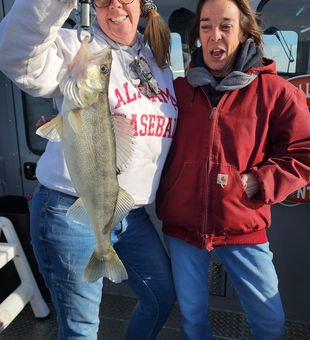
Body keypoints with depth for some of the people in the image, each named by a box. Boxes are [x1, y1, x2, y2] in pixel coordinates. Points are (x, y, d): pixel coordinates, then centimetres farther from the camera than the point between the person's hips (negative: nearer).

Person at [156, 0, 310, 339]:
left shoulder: (274, 91, -6)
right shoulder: (180, 89, 3)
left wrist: (257, 182, -14)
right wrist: (163, 199, 0)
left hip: (243, 229, -1)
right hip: (182, 225, 3)